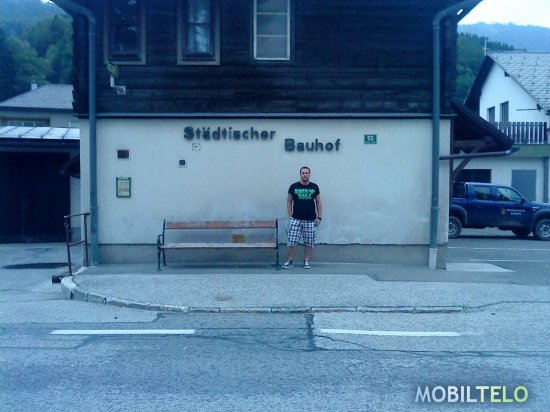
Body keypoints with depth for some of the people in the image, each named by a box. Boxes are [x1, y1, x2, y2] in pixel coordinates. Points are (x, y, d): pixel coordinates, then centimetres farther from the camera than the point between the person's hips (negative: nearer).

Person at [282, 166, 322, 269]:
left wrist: (319, 217, 3)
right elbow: (289, 202, 6)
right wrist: (290, 216, 0)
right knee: (291, 241, -3)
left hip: (310, 220, 1)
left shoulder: (314, 187, 4)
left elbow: (318, 203, 8)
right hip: (296, 220, -1)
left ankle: (306, 261, 18)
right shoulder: (294, 187, 0)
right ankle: (290, 261, 10)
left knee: (309, 243, 5)